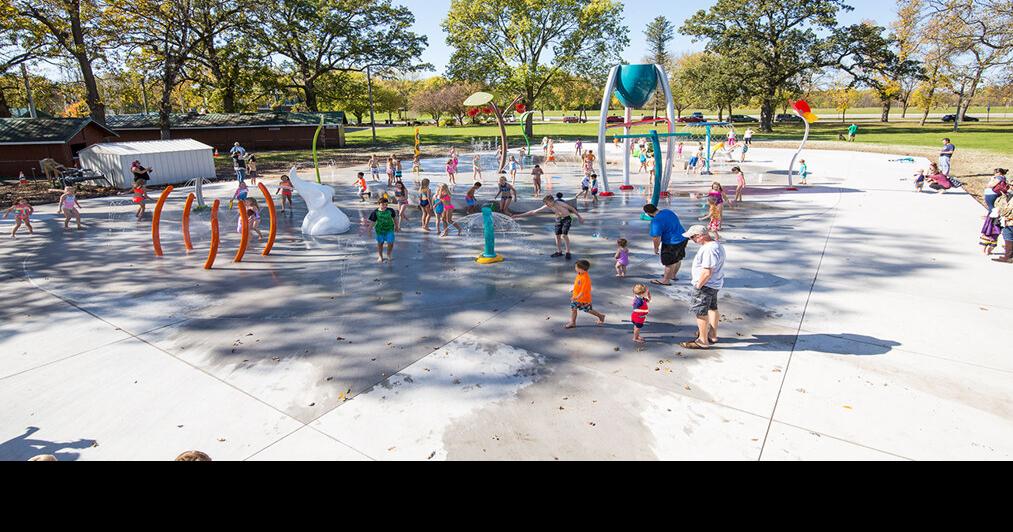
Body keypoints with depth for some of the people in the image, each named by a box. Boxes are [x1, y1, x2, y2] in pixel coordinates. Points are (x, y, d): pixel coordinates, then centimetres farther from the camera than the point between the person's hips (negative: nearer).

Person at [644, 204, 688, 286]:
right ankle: (673, 275, 43)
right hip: (683, 238, 9)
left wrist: (656, 248, -5)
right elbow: (677, 222, 17)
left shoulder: (656, 221, -25)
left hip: (672, 243, -9)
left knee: (669, 262, 8)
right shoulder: (667, 211, 3)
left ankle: (666, 280, 23)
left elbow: (657, 238, -23)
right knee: (678, 259, 24)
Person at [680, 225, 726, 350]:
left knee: (701, 312, 2)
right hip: (715, 284, 11)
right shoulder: (716, 244, 5)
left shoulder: (709, 249, -29)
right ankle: (713, 335, 40)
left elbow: (707, 272, -31)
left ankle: (703, 341, 13)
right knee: (713, 308, 23)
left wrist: (698, 285, -19)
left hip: (706, 285, -11)